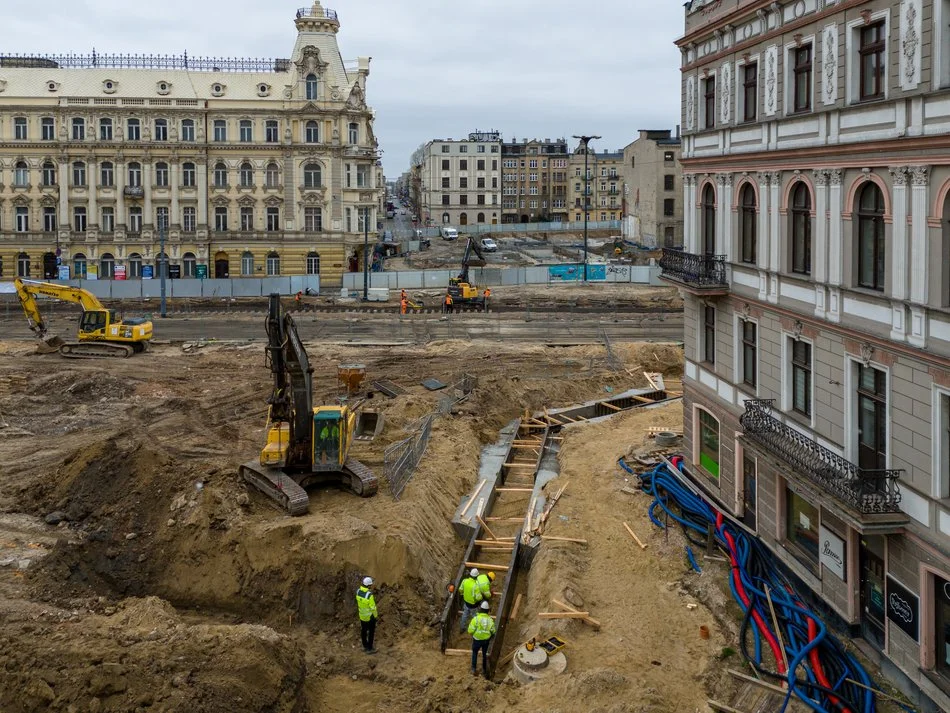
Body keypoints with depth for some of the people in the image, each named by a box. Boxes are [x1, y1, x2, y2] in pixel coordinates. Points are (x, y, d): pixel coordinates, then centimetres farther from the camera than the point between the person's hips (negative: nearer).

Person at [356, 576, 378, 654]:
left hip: (362, 615, 6)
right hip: (370, 616, -6)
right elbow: (373, 607, -23)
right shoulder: (369, 595, -33)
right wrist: (376, 616, -8)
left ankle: (365, 646, 37)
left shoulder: (358, 591, -12)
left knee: (363, 630, 21)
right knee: (371, 632, 11)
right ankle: (369, 649, 22)